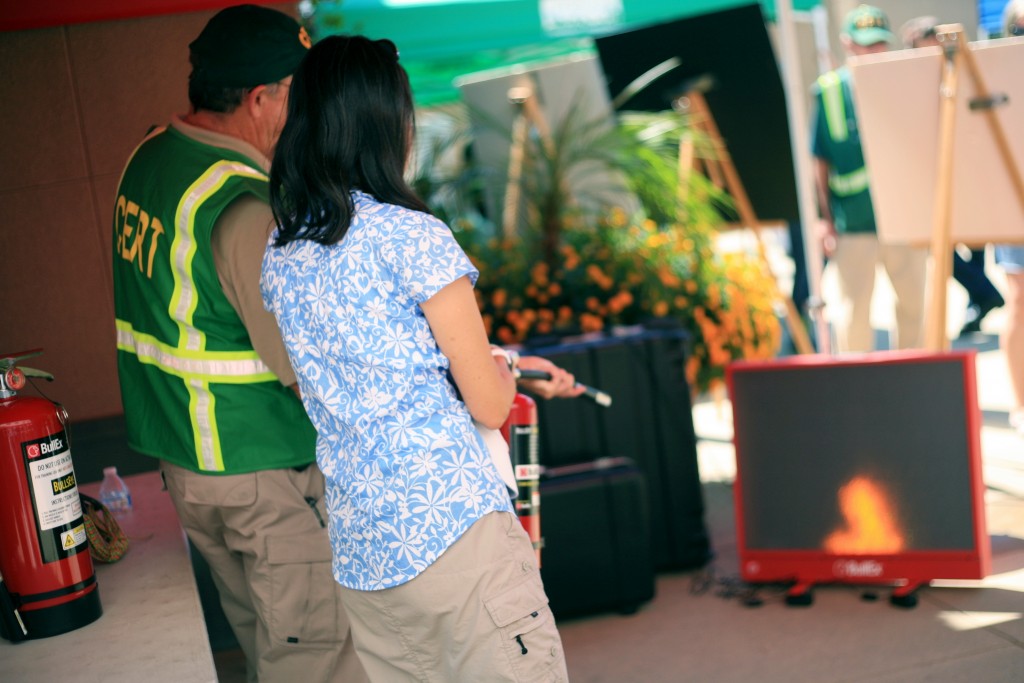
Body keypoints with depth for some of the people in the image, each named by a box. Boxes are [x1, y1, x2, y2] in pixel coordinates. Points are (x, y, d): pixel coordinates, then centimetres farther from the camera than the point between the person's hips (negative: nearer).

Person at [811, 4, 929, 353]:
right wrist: (825, 218, -5)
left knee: (913, 301, 12)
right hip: (853, 221, -3)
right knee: (854, 309, 3)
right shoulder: (829, 91, -2)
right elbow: (819, 160, -1)